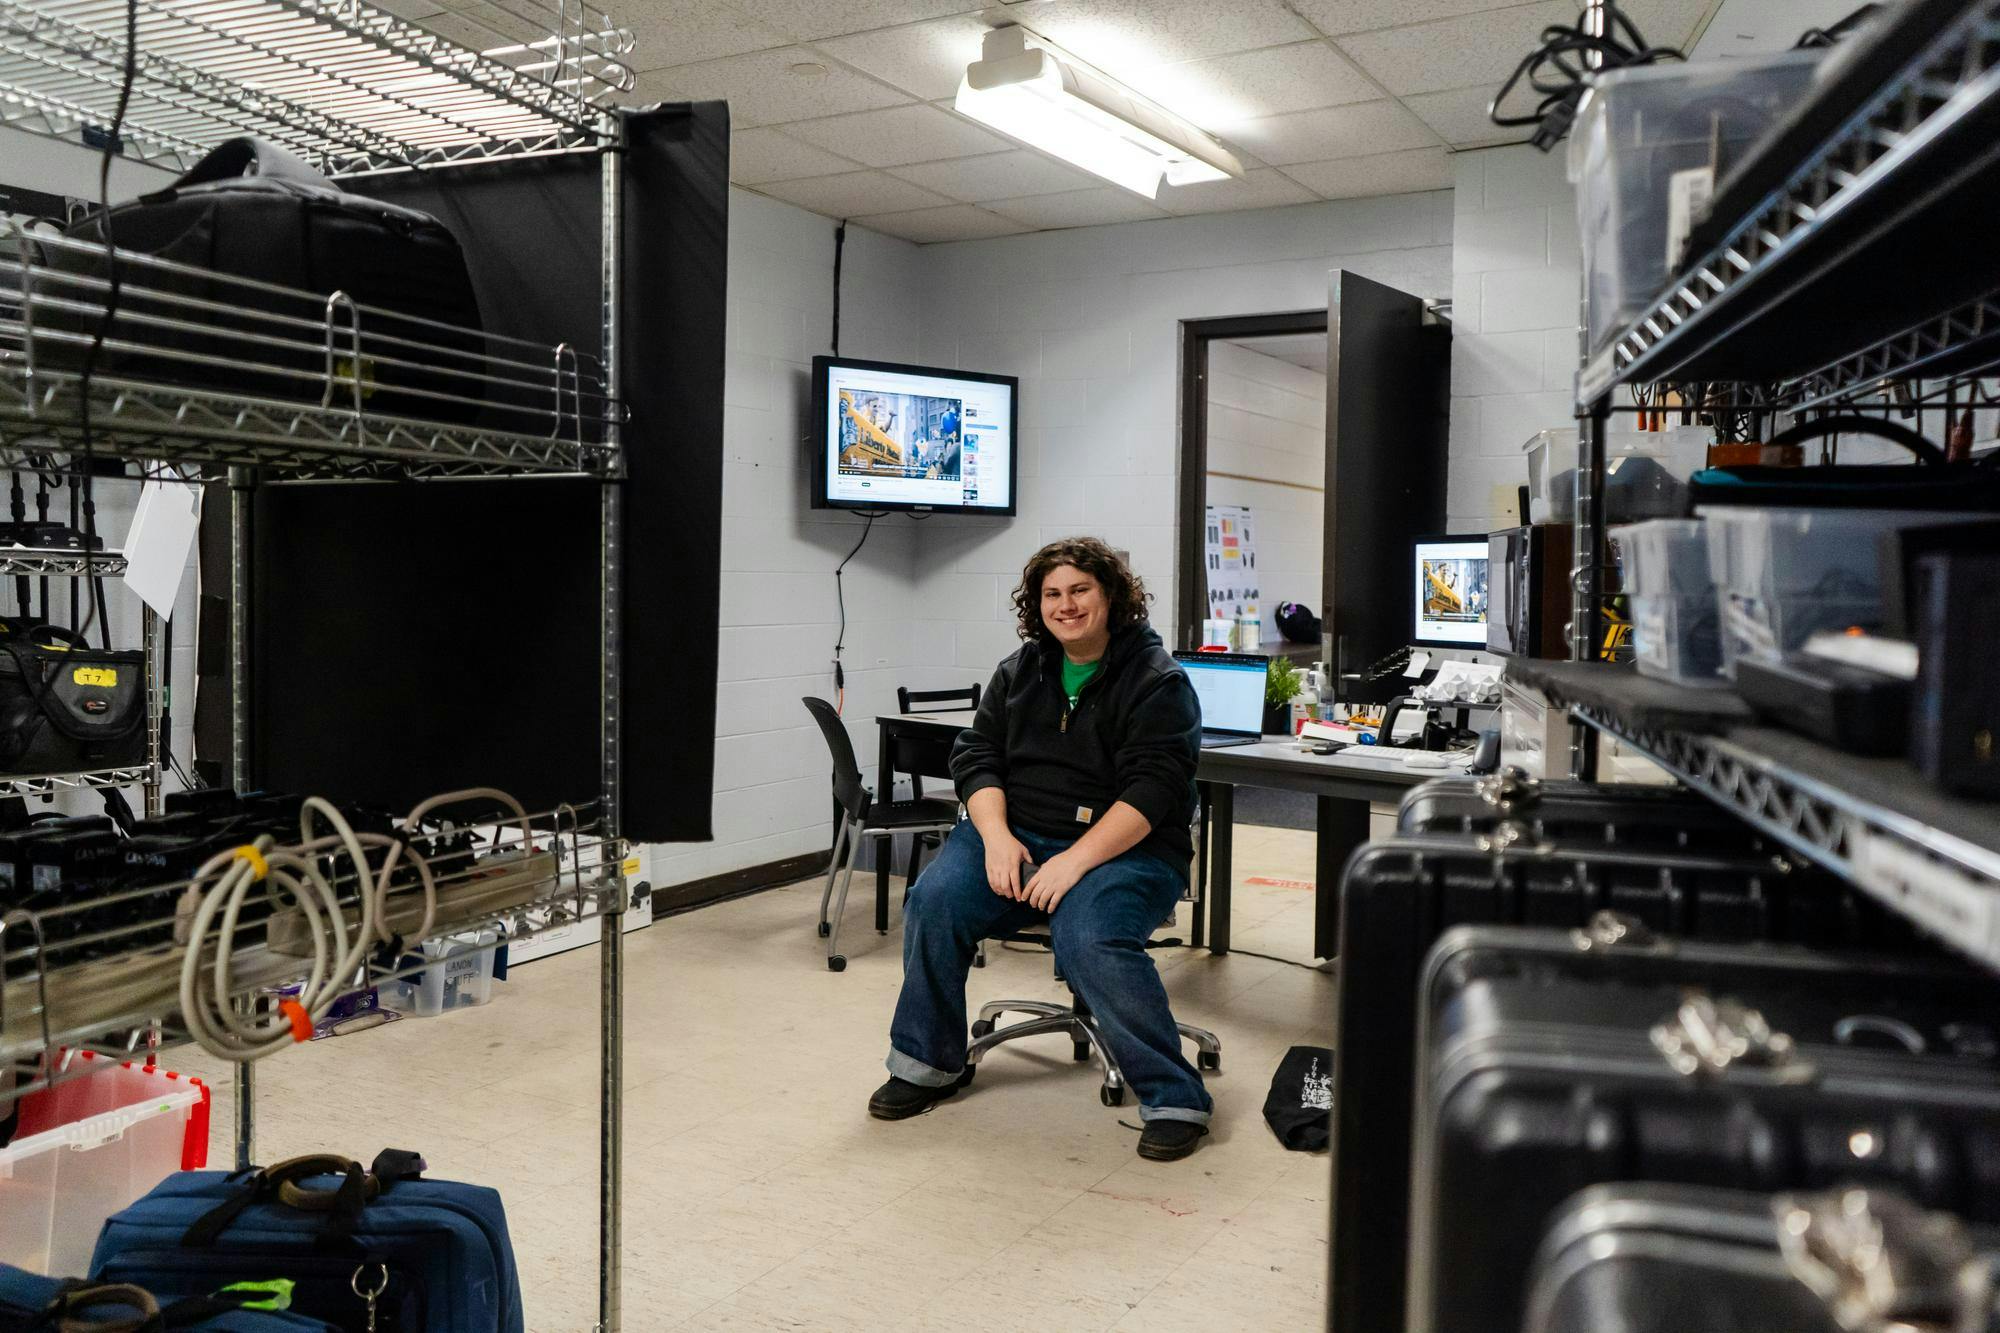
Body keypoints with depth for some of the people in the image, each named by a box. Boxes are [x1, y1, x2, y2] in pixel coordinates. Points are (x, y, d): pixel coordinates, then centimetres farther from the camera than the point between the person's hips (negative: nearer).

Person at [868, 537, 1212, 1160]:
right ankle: (930, 1063, 2)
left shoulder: (1157, 681, -6)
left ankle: (1176, 1100, -17)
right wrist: (996, 835, -11)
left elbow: (1150, 791, -16)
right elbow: (975, 755, 8)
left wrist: (1074, 861, -25)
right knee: (932, 904, -20)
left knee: (1091, 941, -34)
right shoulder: (1019, 671, 12)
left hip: (1122, 847, -5)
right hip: (1017, 833, 5)